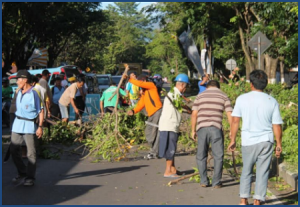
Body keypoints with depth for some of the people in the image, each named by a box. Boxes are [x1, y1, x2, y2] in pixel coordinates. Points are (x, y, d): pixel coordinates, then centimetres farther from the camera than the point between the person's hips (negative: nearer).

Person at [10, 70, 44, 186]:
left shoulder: (33, 94, -12)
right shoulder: (19, 93, 10)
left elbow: (41, 111, -10)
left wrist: (40, 126, -15)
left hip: (29, 125, -7)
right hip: (17, 124, 7)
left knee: (31, 153, -2)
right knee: (14, 150, 8)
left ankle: (30, 177, 6)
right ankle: (22, 172, 24)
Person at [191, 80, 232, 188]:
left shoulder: (200, 96, 13)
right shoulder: (223, 96, 10)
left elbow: (194, 114, 7)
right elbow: (230, 115, 2)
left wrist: (193, 130, 12)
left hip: (202, 128, 2)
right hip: (216, 128, -1)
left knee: (201, 156, 12)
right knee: (218, 156, 6)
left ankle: (203, 181, 13)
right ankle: (216, 182, 6)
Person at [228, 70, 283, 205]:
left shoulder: (242, 99, -3)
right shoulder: (272, 101, -1)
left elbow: (235, 120, -3)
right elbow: (276, 125, 0)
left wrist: (233, 140, 5)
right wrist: (279, 144, 9)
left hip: (248, 141, 0)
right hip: (266, 141, 0)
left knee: (246, 171, 15)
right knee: (262, 172, 6)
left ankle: (243, 200, 13)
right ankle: (257, 200, 3)